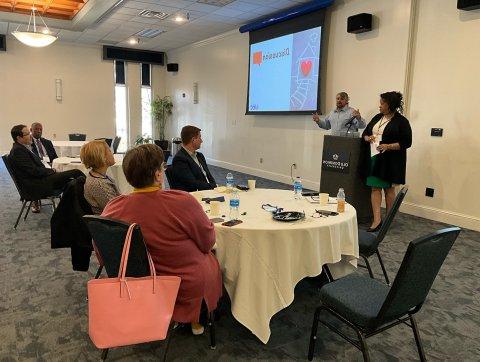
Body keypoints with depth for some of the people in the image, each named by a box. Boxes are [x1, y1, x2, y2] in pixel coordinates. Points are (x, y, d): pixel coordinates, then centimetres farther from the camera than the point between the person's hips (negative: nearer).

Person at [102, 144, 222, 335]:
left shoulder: (112, 208, -16)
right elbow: (208, 241, -14)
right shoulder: (183, 202, -29)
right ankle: (196, 320, 35)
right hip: (187, 286, -4)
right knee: (212, 257, 25)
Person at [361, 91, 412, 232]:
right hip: (374, 158, 5)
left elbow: (407, 142, -10)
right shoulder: (377, 118, 12)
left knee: (388, 188, 6)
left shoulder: (401, 121, -6)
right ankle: (377, 220, 0)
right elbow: (365, 133, 19)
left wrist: (388, 146, -21)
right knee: (375, 188, 0)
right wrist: (367, 138, -4)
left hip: (389, 161, -5)